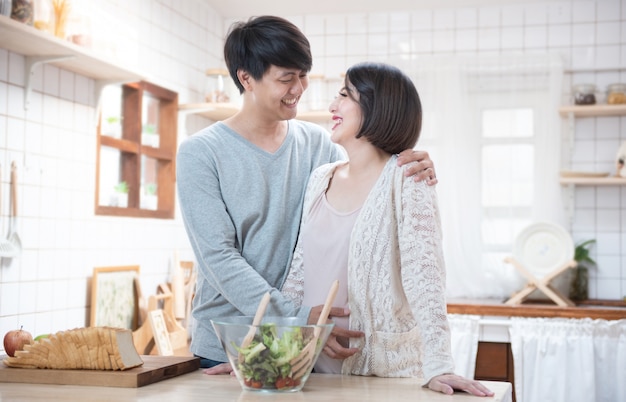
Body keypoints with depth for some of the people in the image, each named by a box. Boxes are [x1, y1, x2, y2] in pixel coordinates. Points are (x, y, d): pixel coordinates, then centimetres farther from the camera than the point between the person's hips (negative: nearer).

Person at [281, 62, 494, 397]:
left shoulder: (405, 177, -10)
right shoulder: (320, 179, 7)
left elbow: (422, 272, -19)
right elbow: (299, 272, 8)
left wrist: (438, 366, -26)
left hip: (384, 369, -5)